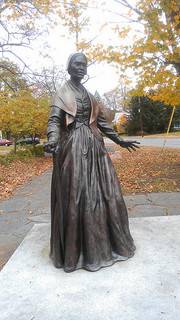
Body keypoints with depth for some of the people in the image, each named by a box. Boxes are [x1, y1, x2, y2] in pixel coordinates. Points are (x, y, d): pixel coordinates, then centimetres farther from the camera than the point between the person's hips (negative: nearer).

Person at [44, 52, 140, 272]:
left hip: (93, 147, 6)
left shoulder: (89, 96, 19)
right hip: (72, 148, -6)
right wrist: (52, 141, -32)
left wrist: (119, 141, 20)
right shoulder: (62, 93, 2)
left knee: (102, 194, 7)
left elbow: (101, 122, 21)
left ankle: (102, 244, 25)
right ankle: (75, 249, 12)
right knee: (74, 196, -4)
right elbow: (54, 120, -12)